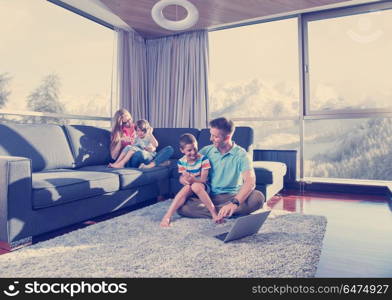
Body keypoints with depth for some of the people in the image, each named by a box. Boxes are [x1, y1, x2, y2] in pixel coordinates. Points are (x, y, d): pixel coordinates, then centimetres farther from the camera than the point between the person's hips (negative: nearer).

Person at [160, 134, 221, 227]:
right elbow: (181, 179, -5)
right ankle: (167, 216, -35)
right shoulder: (181, 162, -4)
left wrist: (193, 179, -37)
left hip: (202, 186, -3)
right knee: (187, 187, -32)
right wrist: (185, 180, -30)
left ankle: (214, 213, -32)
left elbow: (203, 179, -16)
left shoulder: (203, 159, -13)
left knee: (196, 186, -36)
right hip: (189, 186, 3)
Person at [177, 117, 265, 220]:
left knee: (258, 197, -30)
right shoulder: (206, 151, 5)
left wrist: (234, 203, -38)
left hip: (233, 197, -2)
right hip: (209, 197, 2)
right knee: (181, 206, -25)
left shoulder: (240, 154, -5)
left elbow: (250, 182, -20)